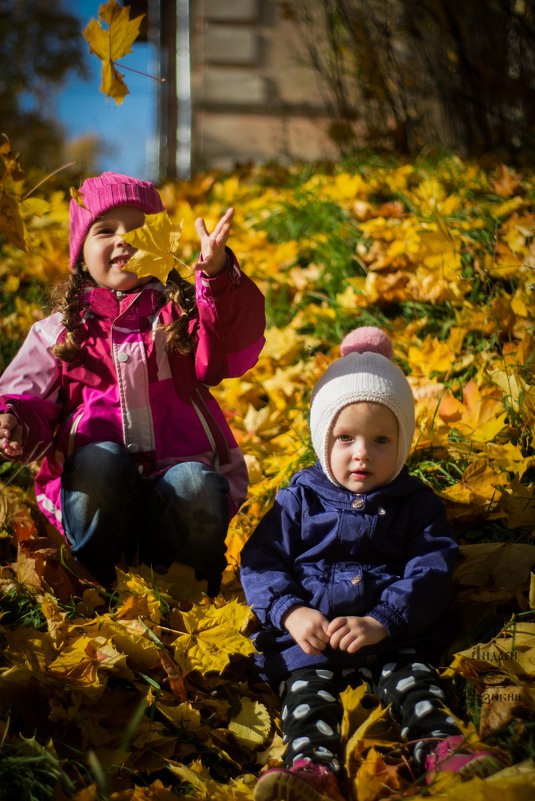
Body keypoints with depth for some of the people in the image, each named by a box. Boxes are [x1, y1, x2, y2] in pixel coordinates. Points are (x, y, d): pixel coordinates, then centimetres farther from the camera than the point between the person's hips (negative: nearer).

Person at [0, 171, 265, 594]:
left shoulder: (186, 314, 13)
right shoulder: (59, 332, 16)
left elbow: (235, 350, -8)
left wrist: (218, 275, -26)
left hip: (182, 465, 0)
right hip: (97, 493, 0)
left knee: (193, 484, -33)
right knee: (100, 459, -33)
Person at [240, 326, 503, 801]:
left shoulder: (416, 504, 12)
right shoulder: (299, 500, 14)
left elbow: (430, 573, 0)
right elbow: (260, 563, 8)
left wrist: (382, 622, -17)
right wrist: (291, 612, -14)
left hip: (393, 634, 1)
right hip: (309, 635, 0)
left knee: (411, 677, -26)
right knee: (307, 687, -26)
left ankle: (441, 748, -45)